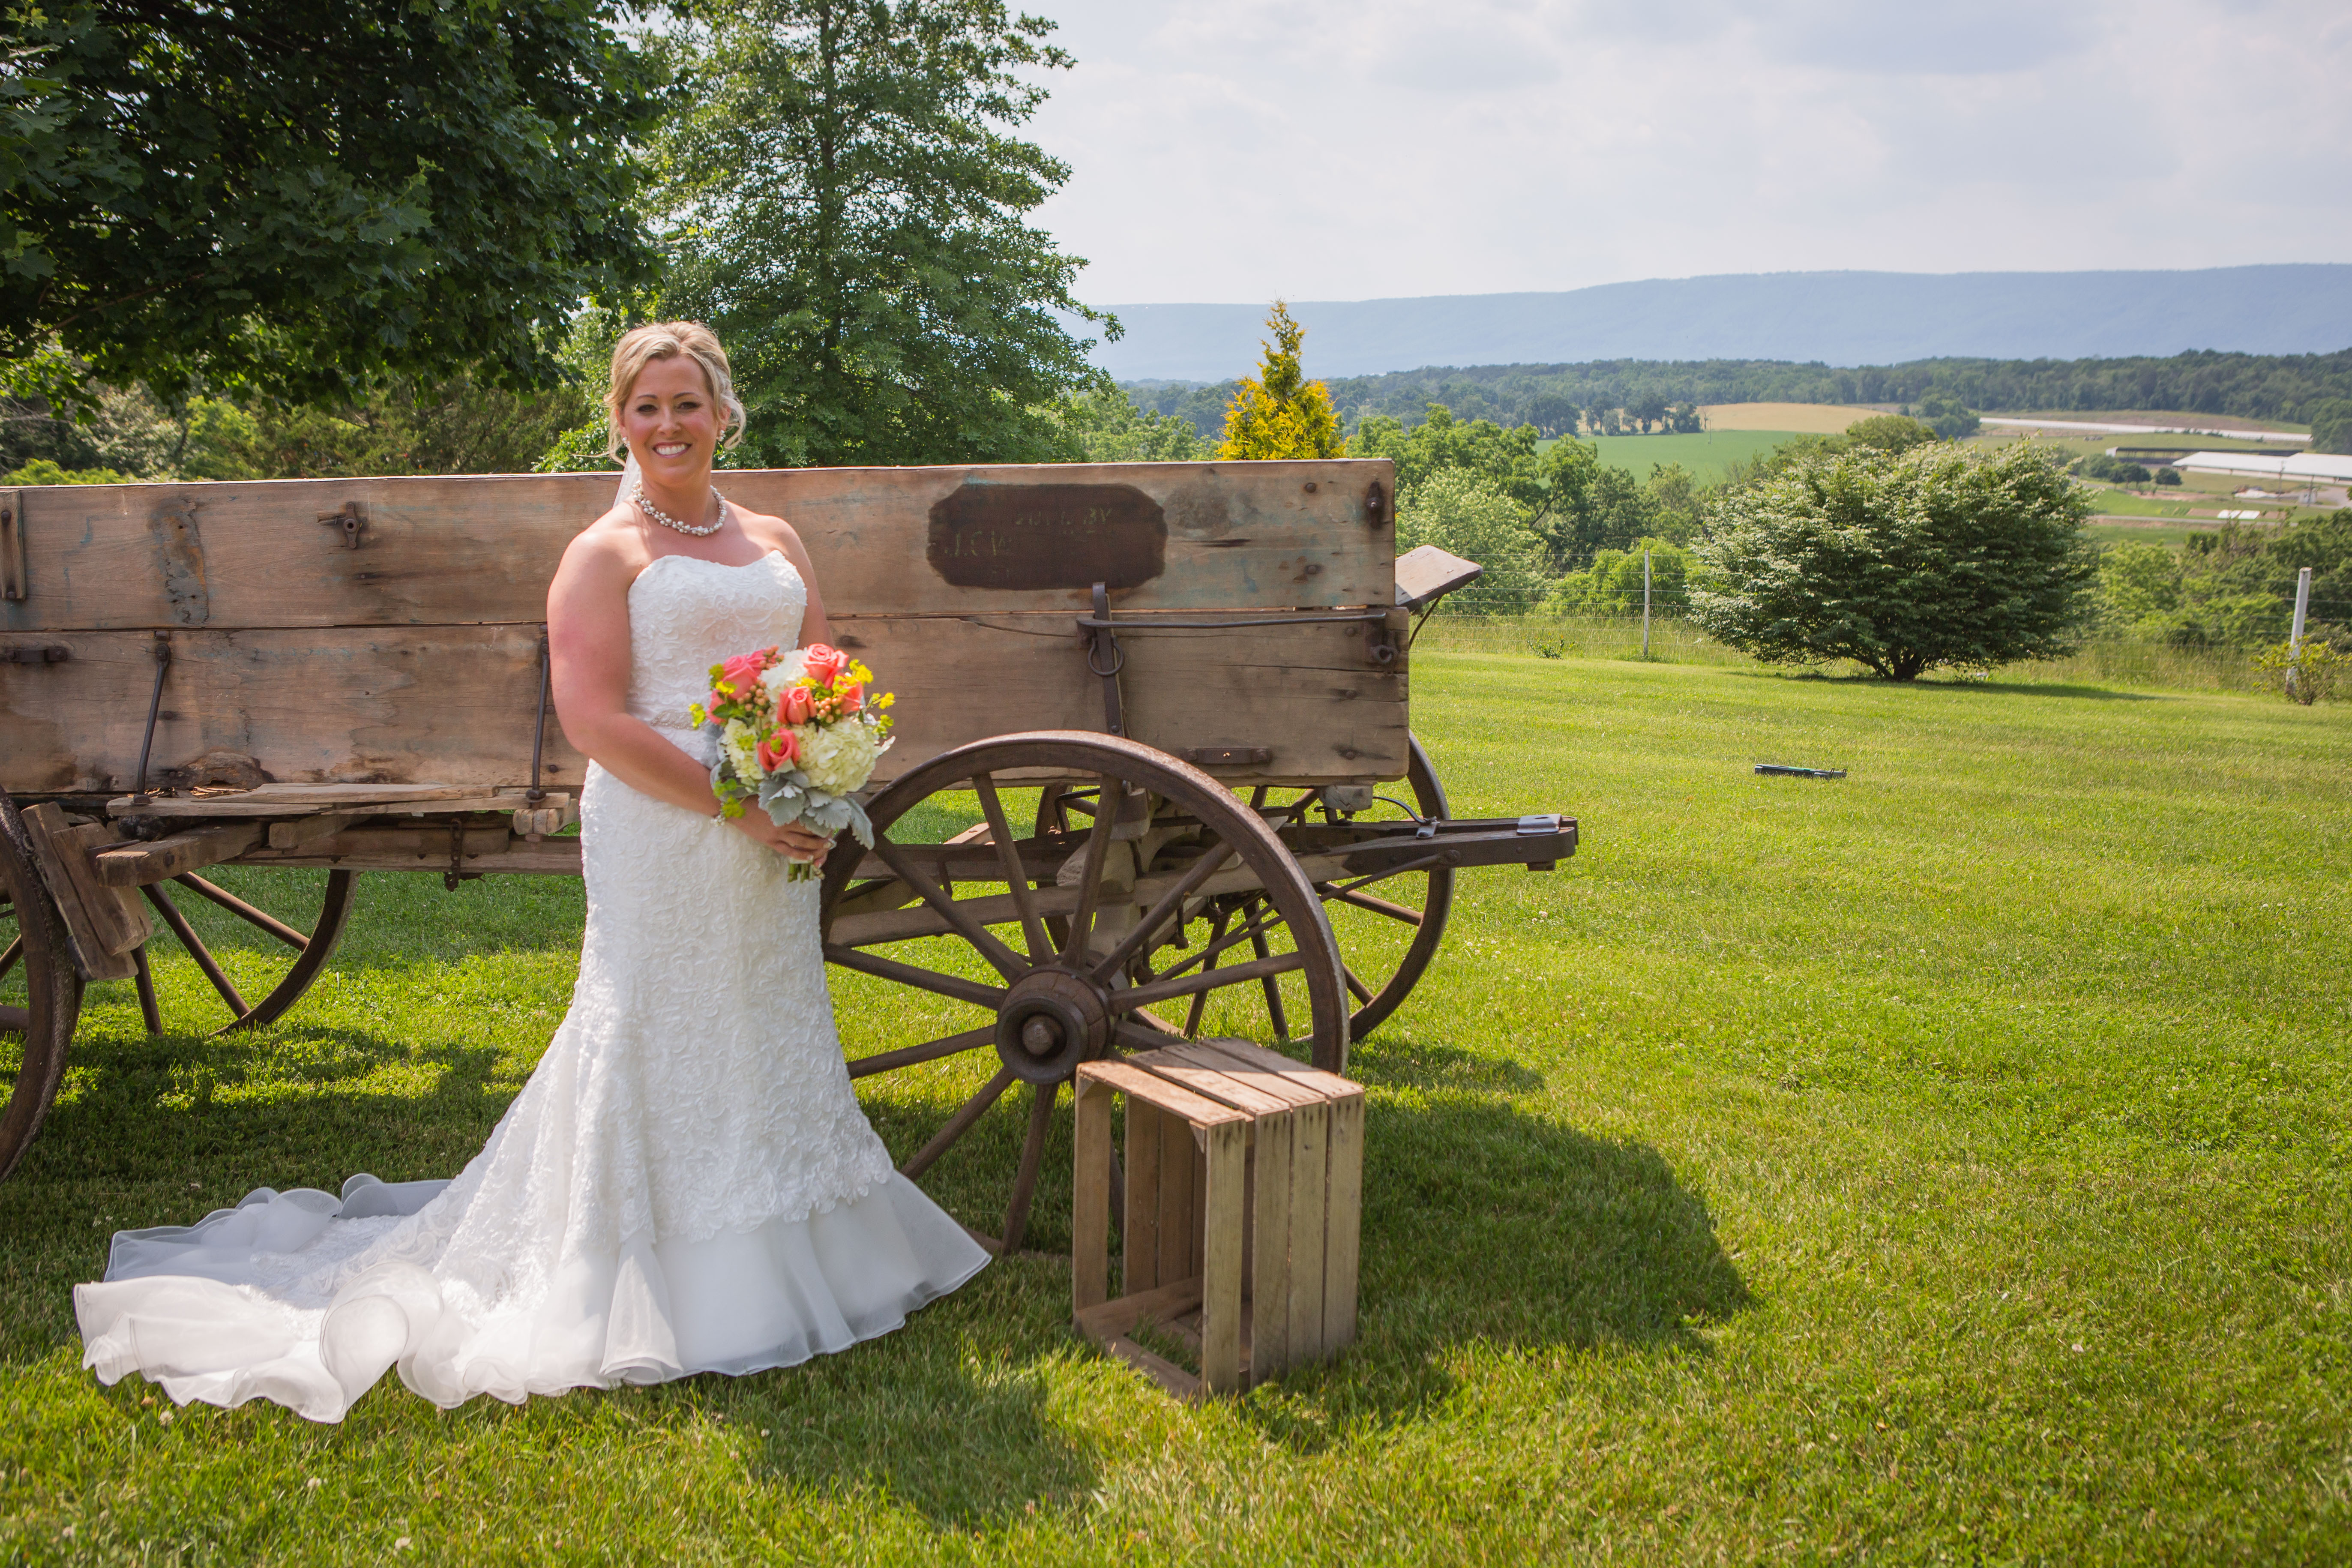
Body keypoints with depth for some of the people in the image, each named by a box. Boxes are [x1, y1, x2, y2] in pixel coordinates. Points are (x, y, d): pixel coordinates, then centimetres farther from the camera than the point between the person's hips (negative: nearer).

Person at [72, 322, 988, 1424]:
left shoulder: (775, 541, 14)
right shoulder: (604, 555, -4)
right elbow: (596, 720, -14)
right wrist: (736, 805, -19)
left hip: (772, 850, 6)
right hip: (661, 845, -6)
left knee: (772, 1051, 15)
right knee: (661, 1052, 0)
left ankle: (780, 1265, 30)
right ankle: (665, 1295, 13)